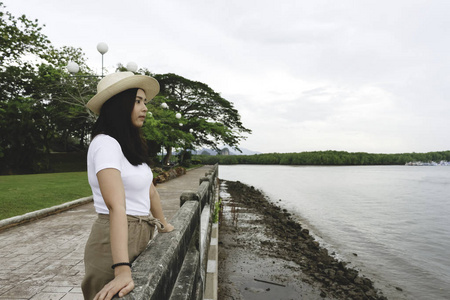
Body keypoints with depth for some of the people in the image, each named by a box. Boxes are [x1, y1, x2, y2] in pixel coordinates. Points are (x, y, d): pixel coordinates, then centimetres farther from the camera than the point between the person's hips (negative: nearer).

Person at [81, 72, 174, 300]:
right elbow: (116, 206, -31)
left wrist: (162, 224, 24)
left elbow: (150, 190, 16)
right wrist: (122, 271, -34)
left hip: (140, 237, 9)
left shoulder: (132, 145, 8)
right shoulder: (105, 143, -19)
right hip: (115, 241, -8)